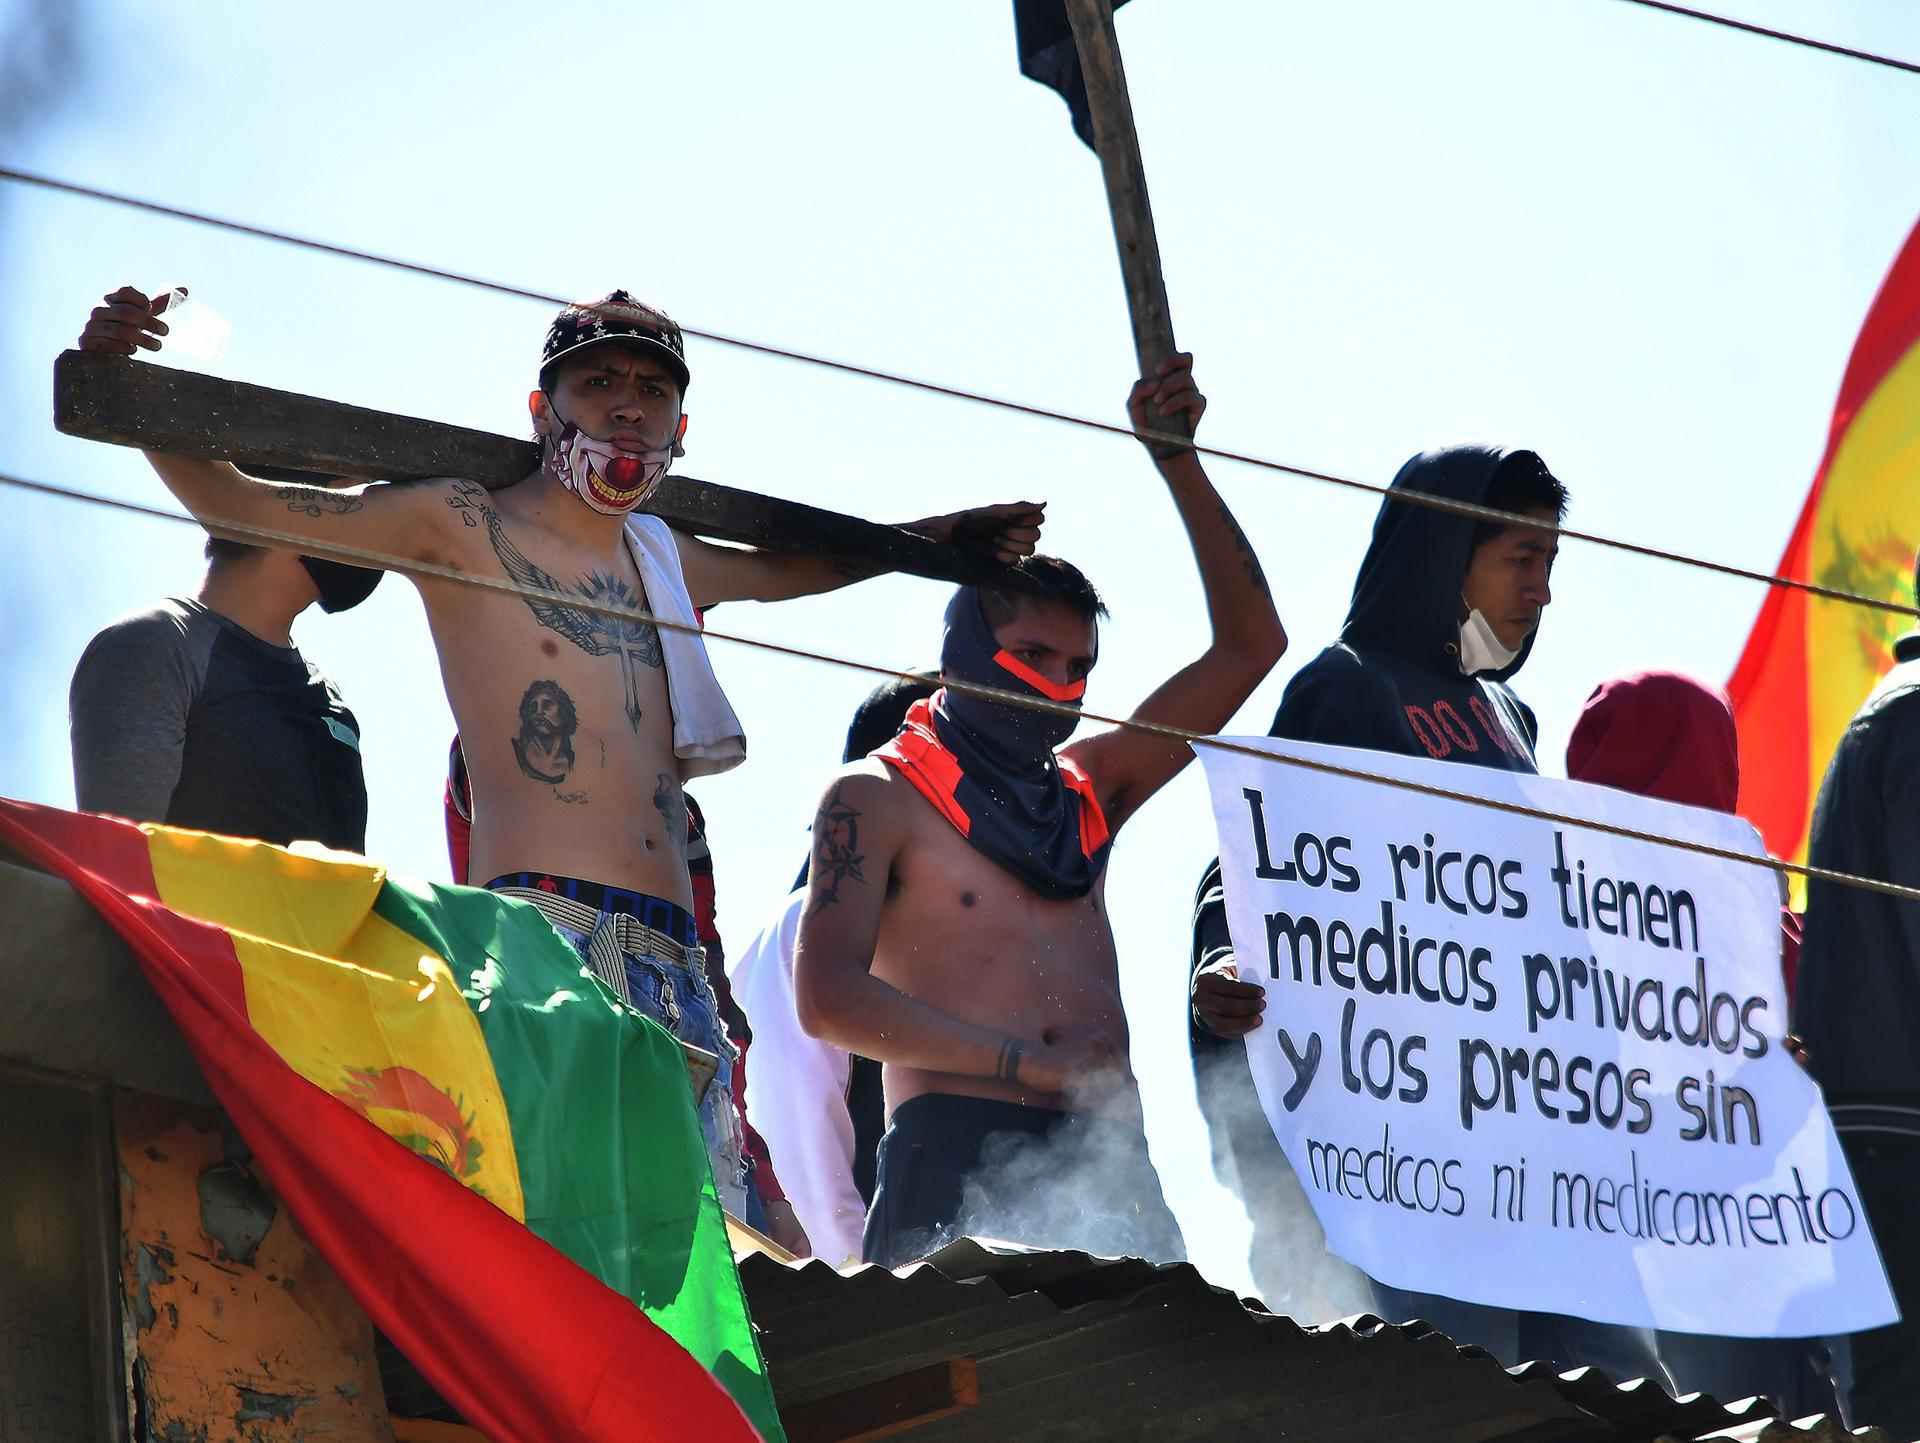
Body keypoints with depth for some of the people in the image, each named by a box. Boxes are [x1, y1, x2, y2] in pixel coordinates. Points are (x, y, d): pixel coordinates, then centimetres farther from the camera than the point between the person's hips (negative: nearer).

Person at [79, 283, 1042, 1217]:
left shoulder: (663, 559, 26)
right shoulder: (464, 526, 7)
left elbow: (775, 571, 49)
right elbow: (237, 505, 4)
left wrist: (940, 536, 53)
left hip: (673, 961, 7)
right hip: (544, 934, -7)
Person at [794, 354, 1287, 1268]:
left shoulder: (1087, 788, 26)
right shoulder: (876, 797, 10)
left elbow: (1249, 645, 25)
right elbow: (828, 997, -2)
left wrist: (1175, 460, 18)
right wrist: (1030, 1064, -8)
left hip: (1107, 1160, 5)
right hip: (957, 1154, -5)